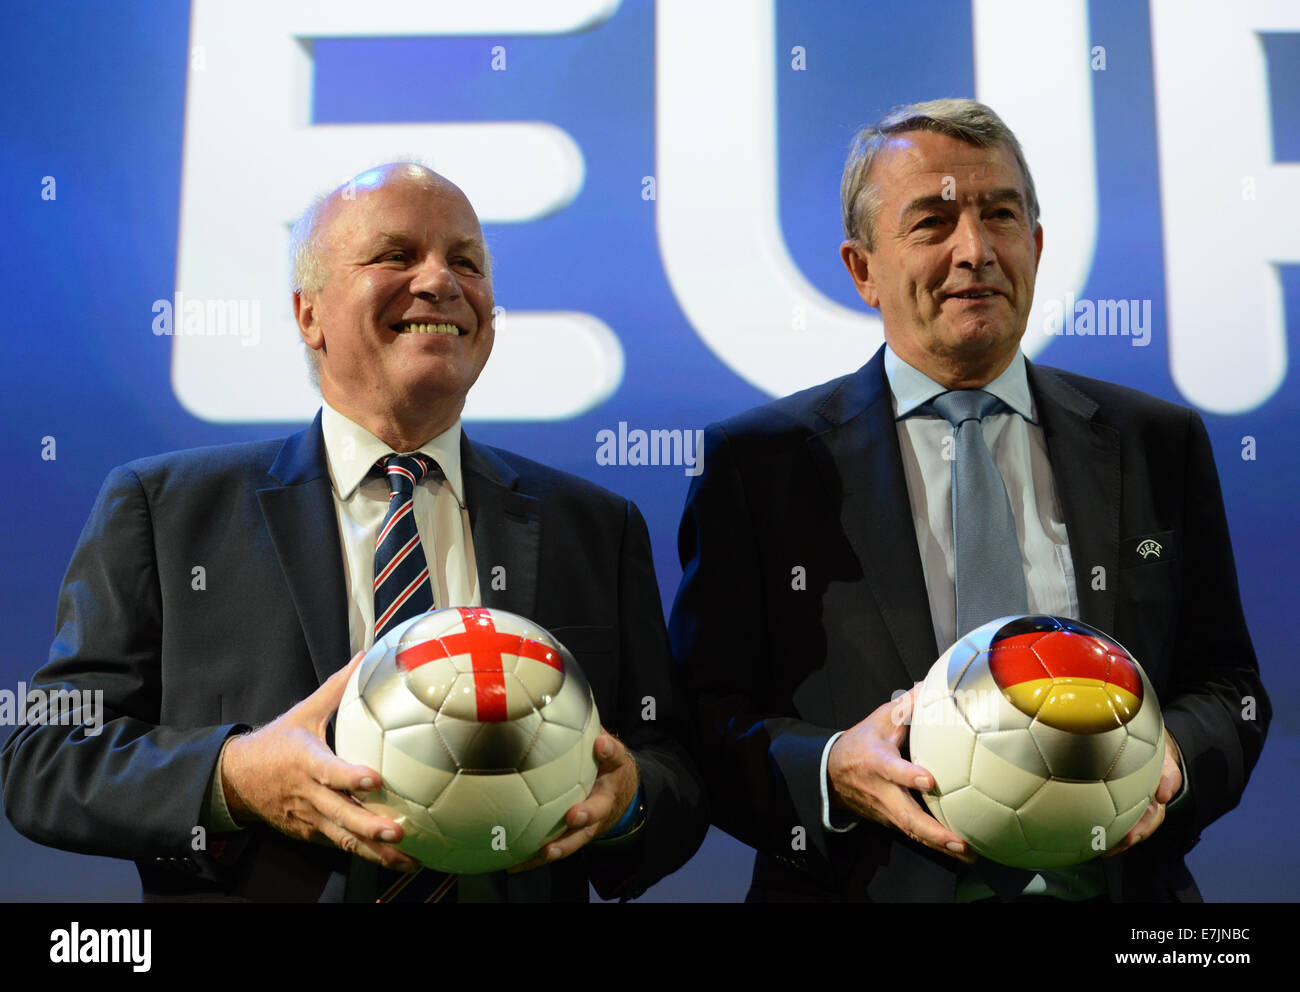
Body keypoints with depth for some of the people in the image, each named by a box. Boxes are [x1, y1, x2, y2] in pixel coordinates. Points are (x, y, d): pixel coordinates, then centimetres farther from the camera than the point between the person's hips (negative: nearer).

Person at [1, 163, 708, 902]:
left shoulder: (597, 528, 2)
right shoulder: (159, 507, -2)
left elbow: (677, 774, 3)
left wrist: (628, 801, -19)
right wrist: (232, 780, -21)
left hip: (523, 882, 0)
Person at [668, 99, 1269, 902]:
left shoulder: (1160, 445, 3)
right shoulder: (757, 463, -6)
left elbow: (1227, 686, 7)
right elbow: (705, 721, -7)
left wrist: (1173, 760, -13)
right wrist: (830, 772, -24)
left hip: (1110, 879, 2)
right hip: (870, 885, -2)